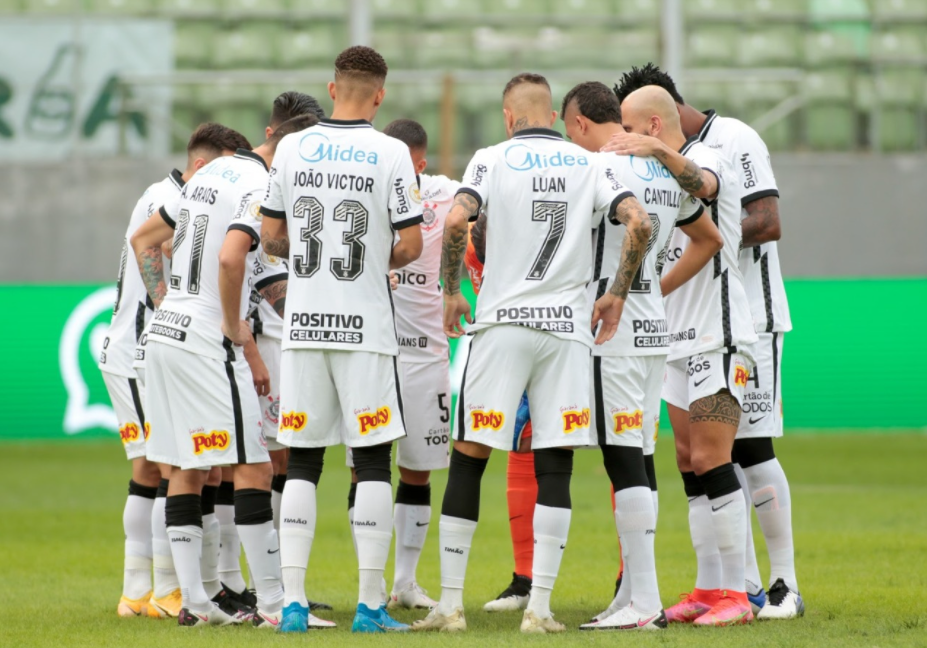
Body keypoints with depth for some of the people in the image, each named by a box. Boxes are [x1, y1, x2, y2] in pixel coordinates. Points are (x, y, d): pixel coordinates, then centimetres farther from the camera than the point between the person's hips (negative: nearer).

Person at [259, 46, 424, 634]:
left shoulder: (292, 149, 4)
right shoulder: (390, 154, -6)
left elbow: (271, 238, 11)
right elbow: (411, 245, -7)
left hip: (304, 322, 3)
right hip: (364, 325, -3)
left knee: (302, 463, 8)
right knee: (373, 462, 3)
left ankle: (294, 601, 3)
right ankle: (370, 604, 1)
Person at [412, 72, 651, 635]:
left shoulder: (492, 159, 1)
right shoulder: (590, 165, 7)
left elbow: (457, 221, -14)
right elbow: (639, 223, -5)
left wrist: (451, 293, -1)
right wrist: (618, 295, 6)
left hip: (502, 322, -2)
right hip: (567, 326, 2)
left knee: (468, 459, 5)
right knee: (555, 467, 3)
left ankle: (450, 604, 4)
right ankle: (540, 609, -3)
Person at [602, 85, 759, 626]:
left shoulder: (706, 160, -10)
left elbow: (700, 182, -36)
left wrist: (659, 151, -53)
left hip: (719, 338, -9)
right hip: (681, 342, 9)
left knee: (711, 461, -12)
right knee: (690, 463, 7)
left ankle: (736, 593, -9)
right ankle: (709, 590, 10)